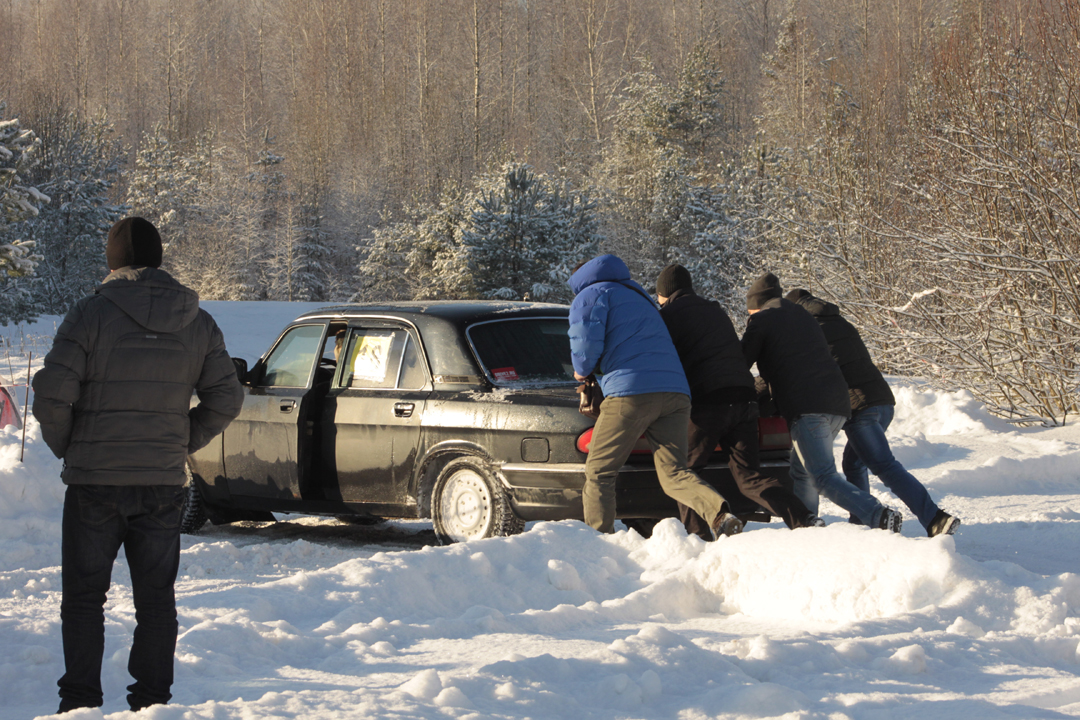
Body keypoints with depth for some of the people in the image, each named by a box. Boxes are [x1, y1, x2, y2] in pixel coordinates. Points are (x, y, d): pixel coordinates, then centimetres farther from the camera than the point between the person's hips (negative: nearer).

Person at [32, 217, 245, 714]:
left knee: (84, 596, 7)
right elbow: (226, 398, 3)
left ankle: (80, 700, 5)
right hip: (164, 485, 3)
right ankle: (153, 700, 11)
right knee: (156, 598, 11)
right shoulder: (196, 323, 3)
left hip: (94, 482, -3)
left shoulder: (92, 313, -9)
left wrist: (64, 446, 2)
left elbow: (52, 393, -15)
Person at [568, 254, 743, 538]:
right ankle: (720, 514, -25)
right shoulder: (638, 296, 36)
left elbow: (586, 341, -5)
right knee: (673, 473, 0)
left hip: (631, 392, -7)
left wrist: (582, 370, 14)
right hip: (675, 392, 7)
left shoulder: (592, 295, 10)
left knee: (599, 472, 4)